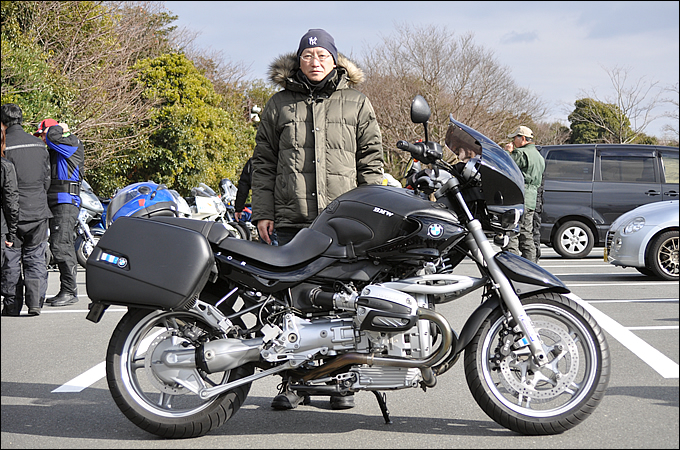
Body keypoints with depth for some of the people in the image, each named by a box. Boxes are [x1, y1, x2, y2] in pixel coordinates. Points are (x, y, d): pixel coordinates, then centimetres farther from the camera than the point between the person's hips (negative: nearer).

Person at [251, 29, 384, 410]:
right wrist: (263, 213, 6)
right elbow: (264, 163, 14)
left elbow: (371, 162, 10)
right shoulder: (280, 104, 15)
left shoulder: (358, 104, 12)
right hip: (292, 221, 1)